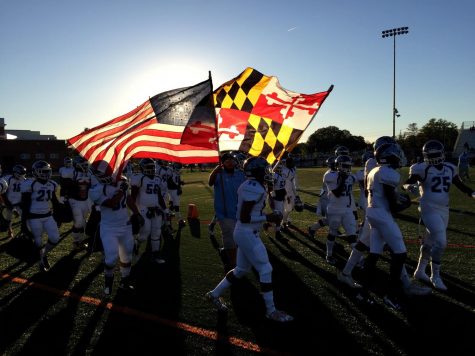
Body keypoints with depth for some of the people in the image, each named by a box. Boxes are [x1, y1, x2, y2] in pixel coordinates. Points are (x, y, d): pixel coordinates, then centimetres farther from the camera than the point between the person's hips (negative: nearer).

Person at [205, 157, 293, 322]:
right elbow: (244, 218, -24)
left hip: (245, 232, 10)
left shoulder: (250, 186, 9)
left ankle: (215, 294, 33)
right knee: (265, 270, 0)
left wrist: (268, 216, 7)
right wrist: (268, 218, -18)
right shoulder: (254, 189, -22)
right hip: (247, 234, -10)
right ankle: (271, 310, 15)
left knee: (241, 269, 20)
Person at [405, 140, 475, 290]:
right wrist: (410, 186, -34)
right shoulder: (422, 169, -10)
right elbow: (406, 183, -12)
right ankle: (435, 276, 6)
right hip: (430, 210, -6)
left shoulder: (450, 169, 8)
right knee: (440, 242, -12)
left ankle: (420, 271, 30)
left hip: (444, 210, 6)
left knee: (430, 241, 15)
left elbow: (461, 186, 13)